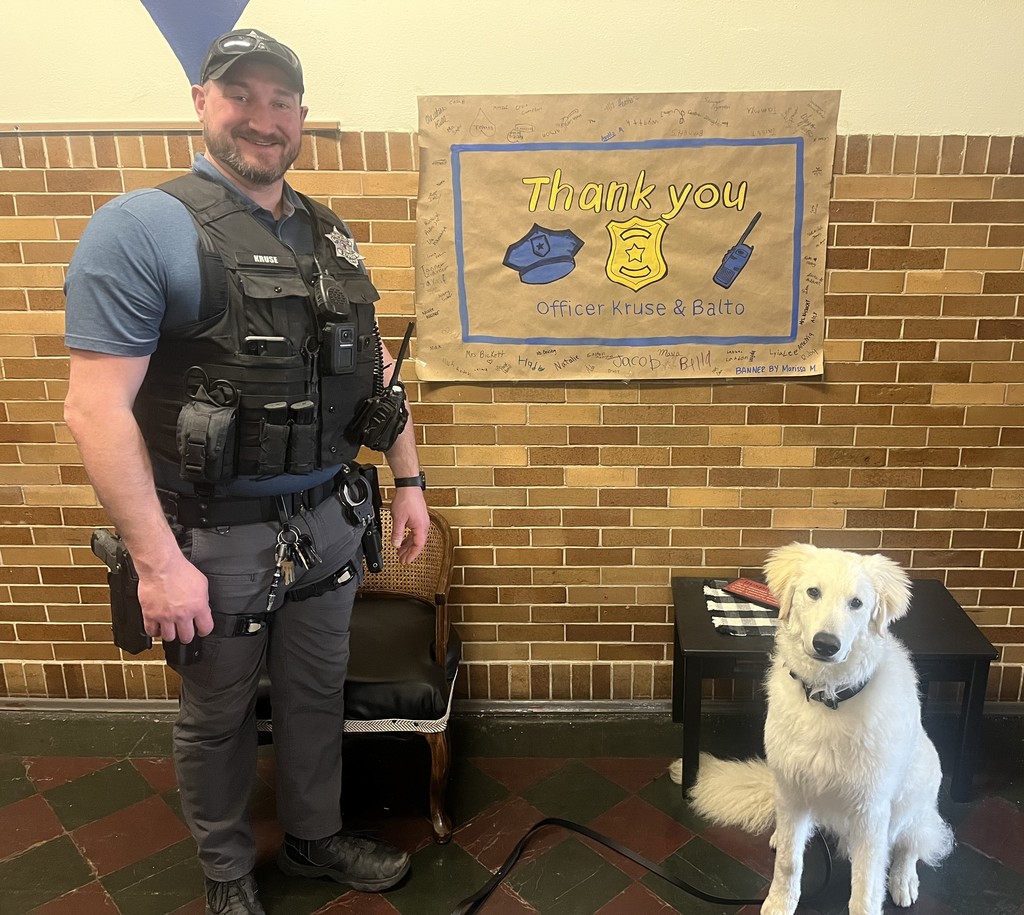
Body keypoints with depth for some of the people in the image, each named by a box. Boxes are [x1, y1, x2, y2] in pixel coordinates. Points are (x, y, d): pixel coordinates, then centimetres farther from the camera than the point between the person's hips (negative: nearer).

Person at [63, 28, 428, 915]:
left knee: (317, 693, 21)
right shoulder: (142, 228, -13)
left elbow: (376, 368, 13)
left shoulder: (329, 235, 7)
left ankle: (316, 835, 46)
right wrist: (158, 561, -19)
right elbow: (96, 408, -18)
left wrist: (409, 482, 10)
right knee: (217, 715, 17)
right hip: (218, 537, -5)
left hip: (329, 523, 5)